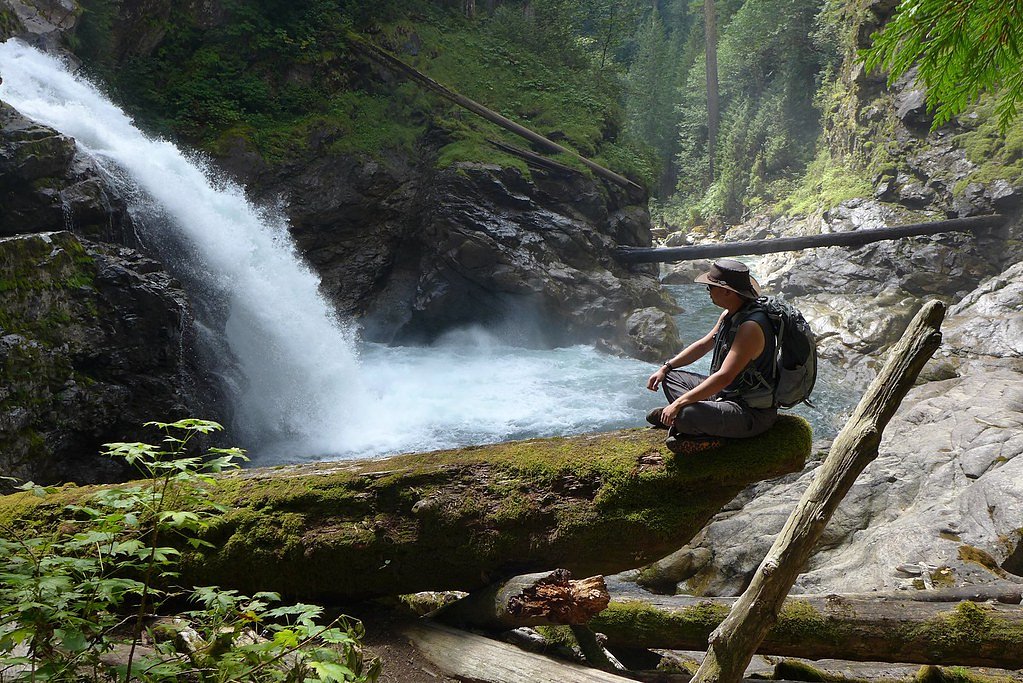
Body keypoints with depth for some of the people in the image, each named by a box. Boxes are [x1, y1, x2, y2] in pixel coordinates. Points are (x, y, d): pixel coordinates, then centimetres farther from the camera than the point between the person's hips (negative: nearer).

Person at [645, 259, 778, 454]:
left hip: (753, 414, -10)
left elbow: (724, 377, -31)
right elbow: (703, 345, 21)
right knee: (670, 377, 14)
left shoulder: (751, 326, -26)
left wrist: (679, 403, -31)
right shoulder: (729, 315, 5)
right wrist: (666, 367, 14)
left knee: (685, 415, -34)